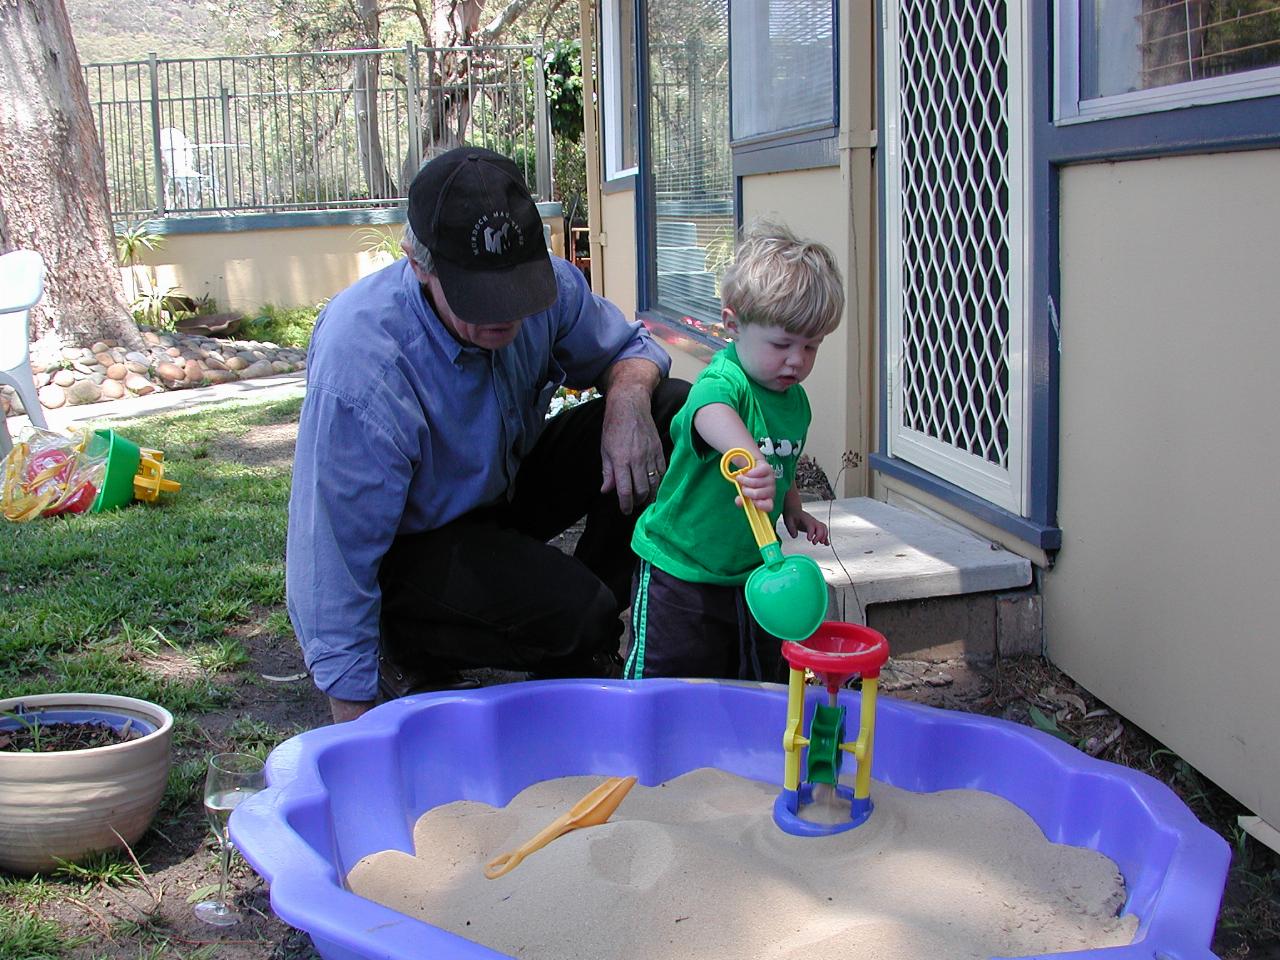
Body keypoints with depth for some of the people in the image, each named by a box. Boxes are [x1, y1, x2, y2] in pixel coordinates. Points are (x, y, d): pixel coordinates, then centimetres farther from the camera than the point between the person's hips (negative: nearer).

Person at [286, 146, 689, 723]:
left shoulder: (550, 285, -18)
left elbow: (630, 348, 4)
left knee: (675, 409, -10)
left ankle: (593, 642, 3)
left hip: (507, 491, 7)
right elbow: (335, 564, -31)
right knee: (578, 614, -31)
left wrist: (628, 396, -23)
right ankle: (412, 651, 0)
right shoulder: (359, 367, -35)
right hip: (411, 544, -6)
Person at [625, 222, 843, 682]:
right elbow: (710, 414, -50)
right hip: (681, 571, -7)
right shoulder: (724, 381, -23)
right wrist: (748, 458, -68)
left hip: (752, 571, 7)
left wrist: (793, 510, 11)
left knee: (759, 686, 18)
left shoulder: (795, 399, 3)